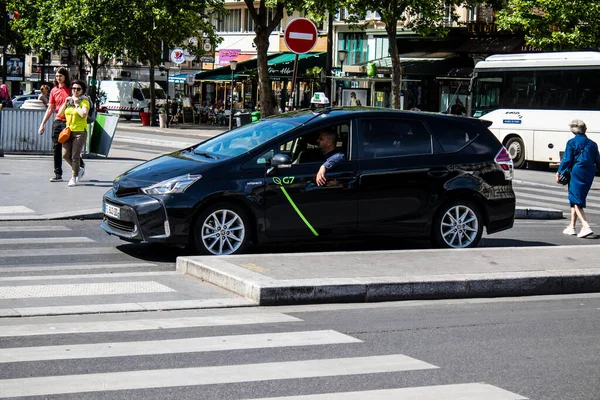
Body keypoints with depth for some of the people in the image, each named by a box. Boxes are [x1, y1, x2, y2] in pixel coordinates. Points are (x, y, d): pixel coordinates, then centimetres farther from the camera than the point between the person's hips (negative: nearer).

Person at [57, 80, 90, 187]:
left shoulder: (85, 101, -1)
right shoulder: (69, 100, 16)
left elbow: (83, 114, -19)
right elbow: (60, 114, 11)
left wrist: (76, 104, -11)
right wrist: (66, 102, 2)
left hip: (80, 131, -6)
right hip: (68, 130, 6)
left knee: (75, 156, -6)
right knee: (65, 155, -2)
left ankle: (74, 178, 5)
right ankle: (79, 170, 21)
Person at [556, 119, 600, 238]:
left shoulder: (572, 142, -6)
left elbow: (567, 160, -8)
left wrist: (559, 172, 0)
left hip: (576, 173, -6)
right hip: (589, 175, 6)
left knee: (576, 202, -6)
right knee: (574, 199, 19)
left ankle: (586, 227, -23)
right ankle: (571, 227, 24)